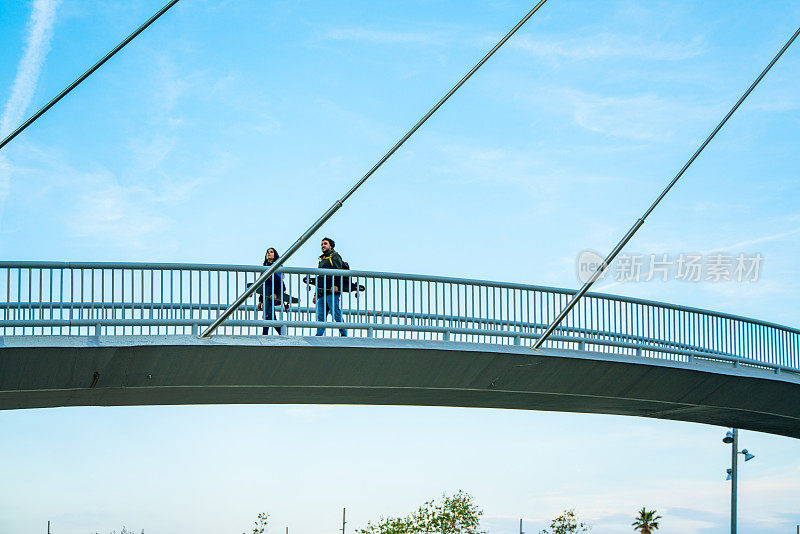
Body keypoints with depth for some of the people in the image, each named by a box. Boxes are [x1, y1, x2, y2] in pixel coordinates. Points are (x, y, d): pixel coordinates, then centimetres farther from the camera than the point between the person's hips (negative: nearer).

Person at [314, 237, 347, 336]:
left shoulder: (335, 256, 3)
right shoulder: (322, 259, 28)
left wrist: (336, 285, -25)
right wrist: (316, 294, 24)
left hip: (332, 291, -8)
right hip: (322, 293, 8)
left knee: (336, 314, -10)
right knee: (321, 315, 0)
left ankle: (344, 334, -7)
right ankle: (319, 335, -4)